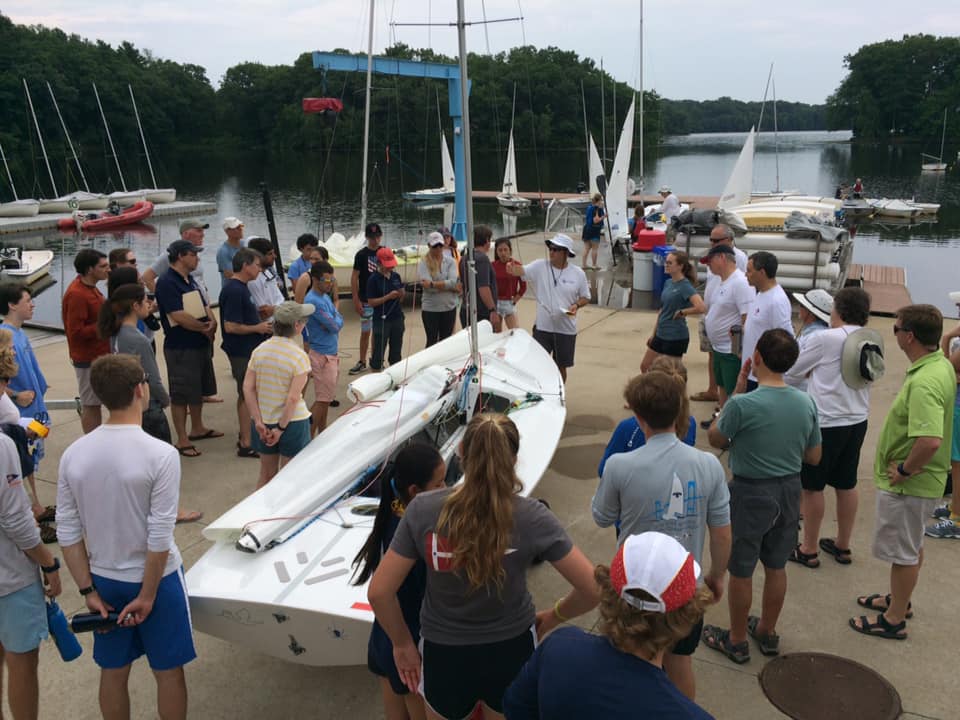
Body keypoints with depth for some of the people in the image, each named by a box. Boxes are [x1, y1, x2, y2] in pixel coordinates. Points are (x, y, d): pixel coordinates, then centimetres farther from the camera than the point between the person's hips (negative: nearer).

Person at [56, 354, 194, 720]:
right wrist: (147, 596, -10)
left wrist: (88, 590, 4)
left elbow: (67, 533, -4)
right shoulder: (160, 455, -22)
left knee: (113, 672, 21)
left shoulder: (73, 454, -8)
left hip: (103, 580, 5)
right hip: (155, 579, -4)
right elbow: (160, 537, -21)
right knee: (168, 673, 14)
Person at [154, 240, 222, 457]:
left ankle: (197, 429, 35)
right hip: (180, 348, -9)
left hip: (201, 345, 9)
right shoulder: (167, 283, -17)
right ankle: (182, 440, 8)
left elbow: (205, 306, 12)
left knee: (199, 389, 20)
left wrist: (212, 322, -10)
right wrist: (205, 328, -10)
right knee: (181, 394, 0)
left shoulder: (190, 280, 12)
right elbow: (179, 316, -23)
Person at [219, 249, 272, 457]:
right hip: (243, 352, -10)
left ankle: (246, 435, 30)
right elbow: (230, 326, -25)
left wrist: (261, 323, 11)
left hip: (248, 349, 10)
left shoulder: (240, 287, 11)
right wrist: (258, 328, -16)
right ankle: (246, 444, 5)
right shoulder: (234, 291, -22)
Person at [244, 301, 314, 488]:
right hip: (291, 422, -4)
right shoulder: (299, 356, -17)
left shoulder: (259, 350, -2)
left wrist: (258, 421, -4)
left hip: (264, 421, 5)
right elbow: (293, 398, -21)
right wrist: (282, 428, -13)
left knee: (266, 475, 20)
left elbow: (248, 388, -5)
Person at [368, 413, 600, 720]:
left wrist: (402, 643, 2)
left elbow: (378, 592, -15)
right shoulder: (532, 517, -21)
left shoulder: (423, 509, -20)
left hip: (444, 653, 0)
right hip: (511, 650, 0)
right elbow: (593, 590, -16)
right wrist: (552, 617, 3)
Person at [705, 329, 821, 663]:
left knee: (740, 571, 13)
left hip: (751, 494, -5)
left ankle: (737, 641, 29)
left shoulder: (742, 405, -25)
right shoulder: (806, 403, -8)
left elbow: (715, 438, -6)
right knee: (775, 567, 22)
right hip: (789, 491, 6)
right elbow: (814, 457, 2)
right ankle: (768, 632, 41)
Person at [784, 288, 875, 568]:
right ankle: (842, 546, 30)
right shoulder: (871, 341, 3)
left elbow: (790, 374, -4)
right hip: (857, 421, 7)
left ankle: (808, 550, 16)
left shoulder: (824, 339, -15)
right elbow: (852, 376, 12)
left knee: (812, 486, 6)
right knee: (847, 485, 17)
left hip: (826, 423, -7)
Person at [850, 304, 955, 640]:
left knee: (903, 551, 7)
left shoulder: (924, 383, -31)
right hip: (922, 479, 10)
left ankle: (894, 620, 24)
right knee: (912, 546, 25)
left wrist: (904, 470, -25)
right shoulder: (941, 365, 1)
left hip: (907, 484, -10)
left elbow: (930, 441, -42)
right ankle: (899, 598, 45)